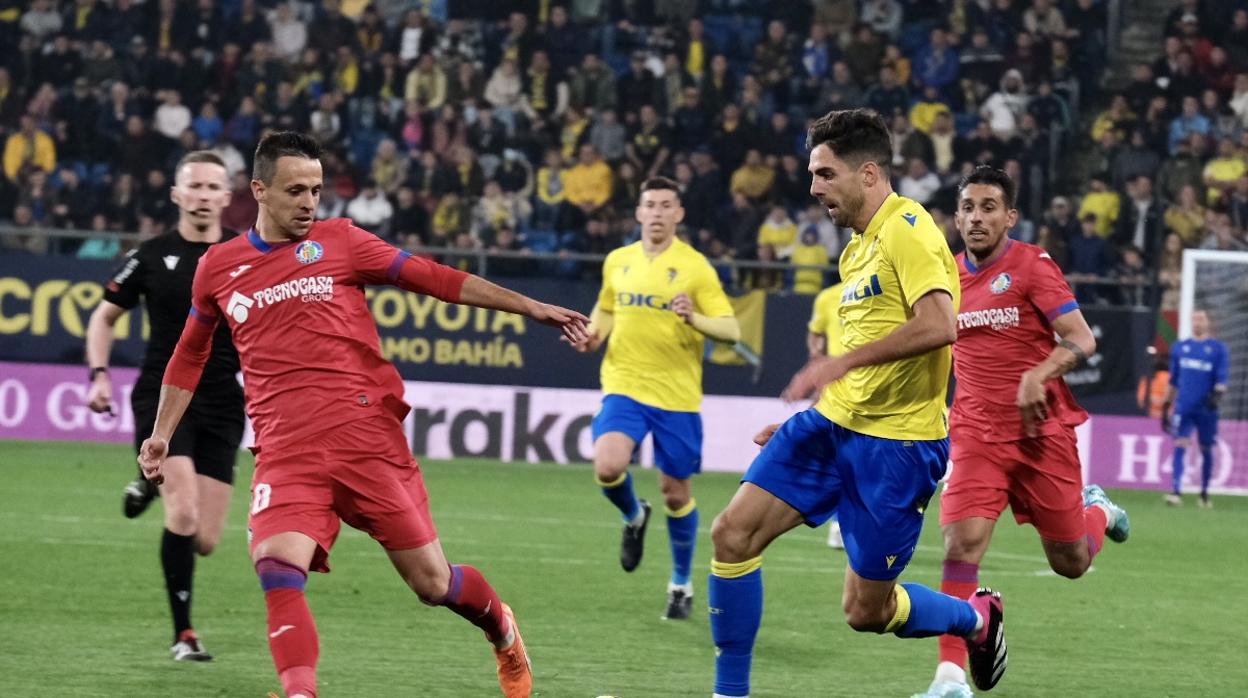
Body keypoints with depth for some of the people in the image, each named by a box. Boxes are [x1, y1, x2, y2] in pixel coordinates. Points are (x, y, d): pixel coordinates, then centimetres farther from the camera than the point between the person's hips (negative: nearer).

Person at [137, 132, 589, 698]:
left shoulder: (339, 242, 5)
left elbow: (435, 279, 6)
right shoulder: (218, 268, 11)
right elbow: (189, 357, 27)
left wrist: (531, 308, 2)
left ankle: (502, 629, 36)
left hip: (366, 434, -1)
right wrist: (161, 434, 22)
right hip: (285, 453, 1)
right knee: (276, 569, -25)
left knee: (431, 583, 4)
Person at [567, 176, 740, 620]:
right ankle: (634, 518, 13)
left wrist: (694, 318, -26)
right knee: (608, 467, -22)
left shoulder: (695, 267, -5)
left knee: (676, 491, 5)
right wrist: (594, 333, 4)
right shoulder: (618, 262, 7)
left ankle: (681, 584, 24)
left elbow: (731, 330, -7)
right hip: (624, 386, 2)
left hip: (677, 394, -2)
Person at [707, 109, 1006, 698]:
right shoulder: (857, 250, 15)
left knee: (866, 611, -1)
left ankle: (976, 618, 29)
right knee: (733, 533, -7)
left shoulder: (908, 231, -14)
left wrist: (840, 362, -28)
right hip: (833, 426, 9)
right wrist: (802, 422, 24)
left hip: (897, 444, -9)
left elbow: (938, 325, -28)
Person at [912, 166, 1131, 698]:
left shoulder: (1032, 265, -8)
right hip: (976, 433, 3)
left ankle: (1097, 510, 44)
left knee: (1071, 563, 8)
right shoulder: (950, 274, 7)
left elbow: (1081, 340, -14)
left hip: (1041, 430, -3)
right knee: (962, 542, -19)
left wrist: (1038, 375, -30)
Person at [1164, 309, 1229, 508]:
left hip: (1206, 409, -1)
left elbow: (1222, 377, -3)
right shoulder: (1179, 348, 13)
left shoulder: (1218, 349, 4)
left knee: (1206, 450, 7)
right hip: (1183, 407, 1)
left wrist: (1217, 393, -22)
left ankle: (1204, 493, 20)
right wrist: (1167, 404, 18)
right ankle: (1176, 491, -19)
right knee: (1180, 445, -12)